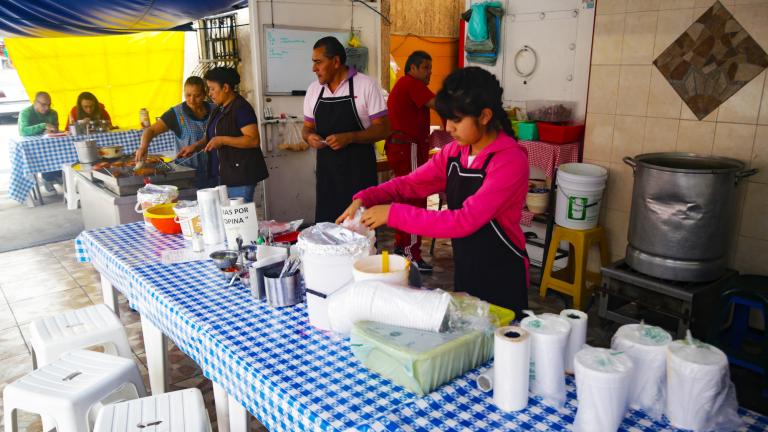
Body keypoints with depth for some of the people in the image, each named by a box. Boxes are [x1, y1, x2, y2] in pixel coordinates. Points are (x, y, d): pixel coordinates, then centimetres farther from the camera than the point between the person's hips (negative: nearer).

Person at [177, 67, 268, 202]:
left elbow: (254, 140, -20)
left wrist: (222, 140, -23)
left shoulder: (241, 108, -12)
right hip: (222, 175, 9)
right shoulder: (219, 110, 16)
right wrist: (195, 147, 10)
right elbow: (211, 136, 28)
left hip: (240, 176, -9)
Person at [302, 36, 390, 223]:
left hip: (359, 173, -4)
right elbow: (308, 127, 18)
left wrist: (349, 137, -21)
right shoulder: (313, 89, 9)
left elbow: (383, 129, -8)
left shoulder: (366, 86, -6)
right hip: (326, 172, 4)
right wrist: (310, 137, -6)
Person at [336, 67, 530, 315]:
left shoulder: (510, 161, -22)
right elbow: (410, 184, 1)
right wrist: (364, 199, -16)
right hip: (464, 272, 7)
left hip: (502, 279, -7)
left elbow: (465, 221, -29)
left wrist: (394, 214, -29)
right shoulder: (454, 152, 2)